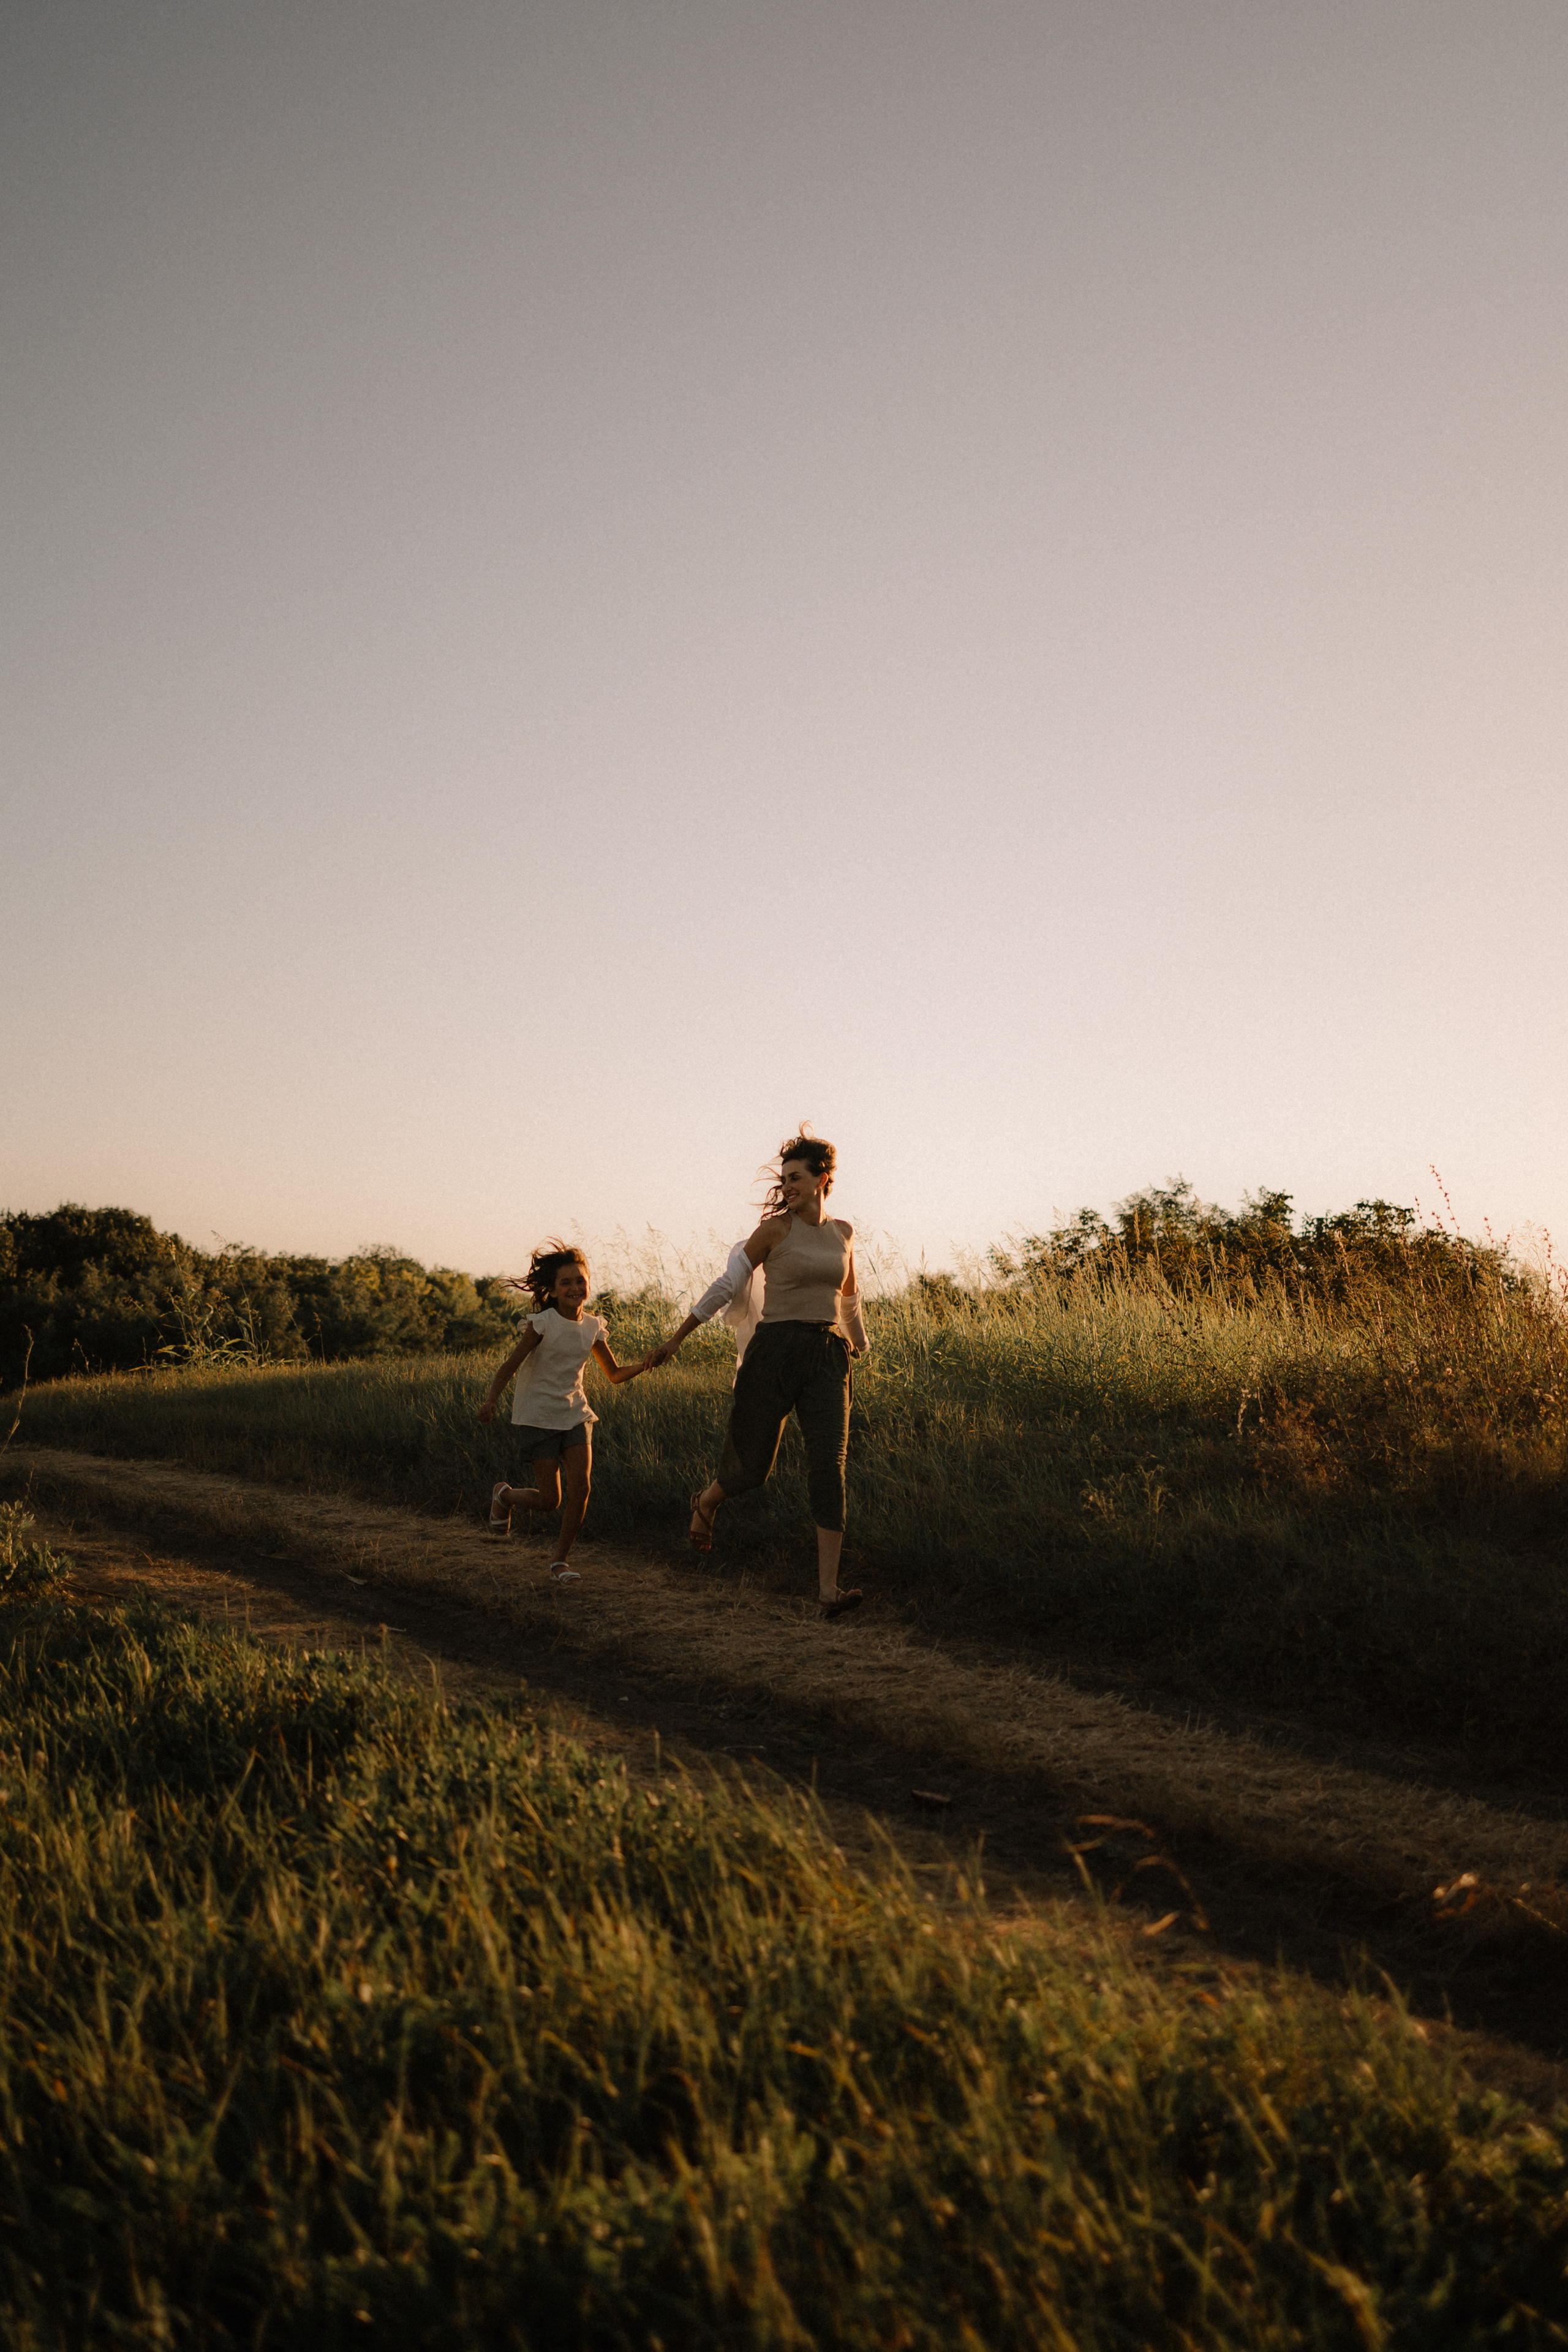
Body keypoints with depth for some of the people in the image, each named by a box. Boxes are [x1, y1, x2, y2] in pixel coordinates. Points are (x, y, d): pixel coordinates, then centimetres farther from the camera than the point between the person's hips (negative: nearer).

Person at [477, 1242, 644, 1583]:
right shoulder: (542, 1324, -12)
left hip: (575, 1415, 5)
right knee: (550, 1500, -6)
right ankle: (503, 1495, 27)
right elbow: (510, 1366, -15)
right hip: (538, 1417, -5)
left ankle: (561, 1561, 4)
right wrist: (491, 1400, -31)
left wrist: (643, 1365, -9)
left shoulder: (593, 1328, 3)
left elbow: (615, 1375, 10)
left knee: (581, 1487, -11)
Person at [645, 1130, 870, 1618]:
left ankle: (829, 1591, -17)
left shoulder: (843, 1232, 11)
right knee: (752, 1467, 4)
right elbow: (727, 1286, 1)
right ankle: (707, 1502, 42)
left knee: (828, 1468, -12)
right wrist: (674, 1341, 2)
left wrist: (861, 1348, 40)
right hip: (774, 1352, -3)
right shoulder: (775, 1229, -2)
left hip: (827, 1361, 3)